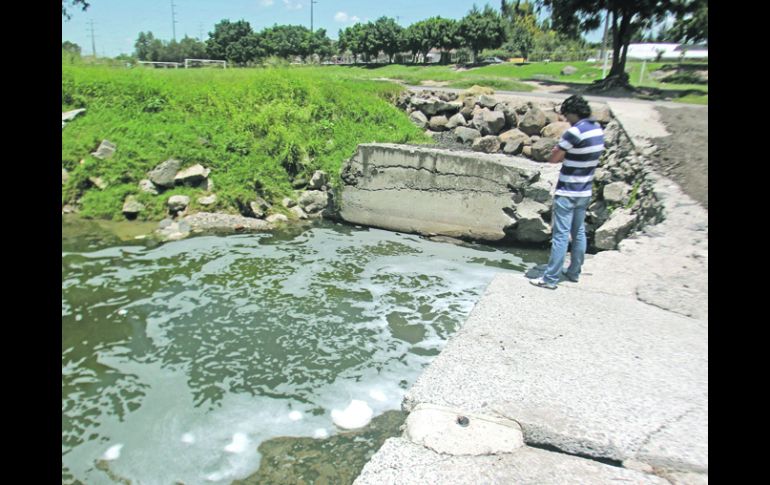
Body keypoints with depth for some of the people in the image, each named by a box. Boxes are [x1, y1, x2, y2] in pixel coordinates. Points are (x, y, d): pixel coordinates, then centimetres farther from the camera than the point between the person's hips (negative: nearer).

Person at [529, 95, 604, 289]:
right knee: (579, 232, 16)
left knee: (560, 235, -5)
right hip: (585, 191, 8)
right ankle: (574, 272, 27)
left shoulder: (575, 131, -19)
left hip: (567, 193, -8)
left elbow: (553, 159, -15)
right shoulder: (598, 130, 6)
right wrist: (566, 155, 0)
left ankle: (550, 278, 0)